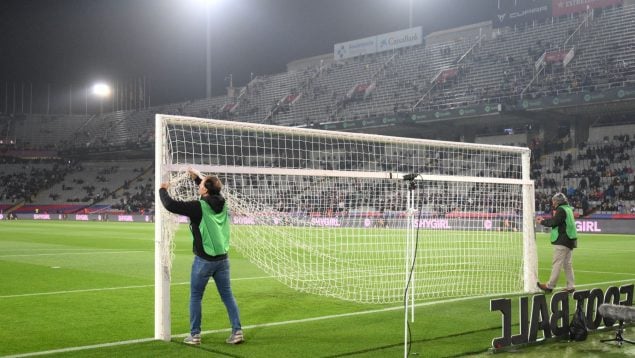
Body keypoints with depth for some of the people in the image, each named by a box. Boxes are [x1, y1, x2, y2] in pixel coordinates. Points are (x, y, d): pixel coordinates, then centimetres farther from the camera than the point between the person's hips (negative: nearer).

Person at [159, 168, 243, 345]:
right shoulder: (222, 203, 1)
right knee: (228, 296, 10)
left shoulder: (198, 207, -17)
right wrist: (197, 177, 31)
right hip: (222, 259, 5)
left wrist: (163, 190, 4)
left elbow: (170, 205, -14)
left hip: (204, 260, -5)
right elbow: (212, 191, 25)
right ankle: (237, 331, 7)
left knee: (195, 297, 9)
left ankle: (194, 335, 14)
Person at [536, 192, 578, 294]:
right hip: (569, 240, 10)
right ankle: (571, 286, 11)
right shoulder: (568, 209, 18)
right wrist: (544, 220, 17)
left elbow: (554, 222, -17)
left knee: (557, 264, -8)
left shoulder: (561, 210, -11)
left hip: (562, 241, -10)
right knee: (568, 264, 11)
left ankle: (550, 286, -7)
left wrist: (542, 222, -3)